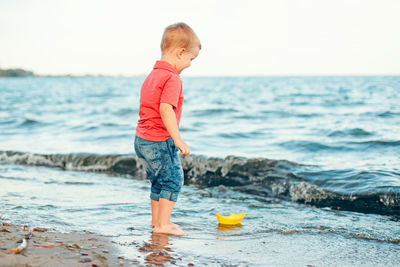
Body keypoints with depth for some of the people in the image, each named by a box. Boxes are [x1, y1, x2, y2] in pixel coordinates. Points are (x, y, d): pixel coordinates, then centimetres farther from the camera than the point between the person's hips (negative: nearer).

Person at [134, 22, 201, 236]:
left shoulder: (153, 75, 15)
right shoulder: (172, 78, -17)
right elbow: (165, 109, -28)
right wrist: (177, 140, -29)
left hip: (142, 139, 10)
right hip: (159, 141, -10)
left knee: (159, 181, 20)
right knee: (173, 179, -1)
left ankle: (156, 221, 29)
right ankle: (163, 224, 1)